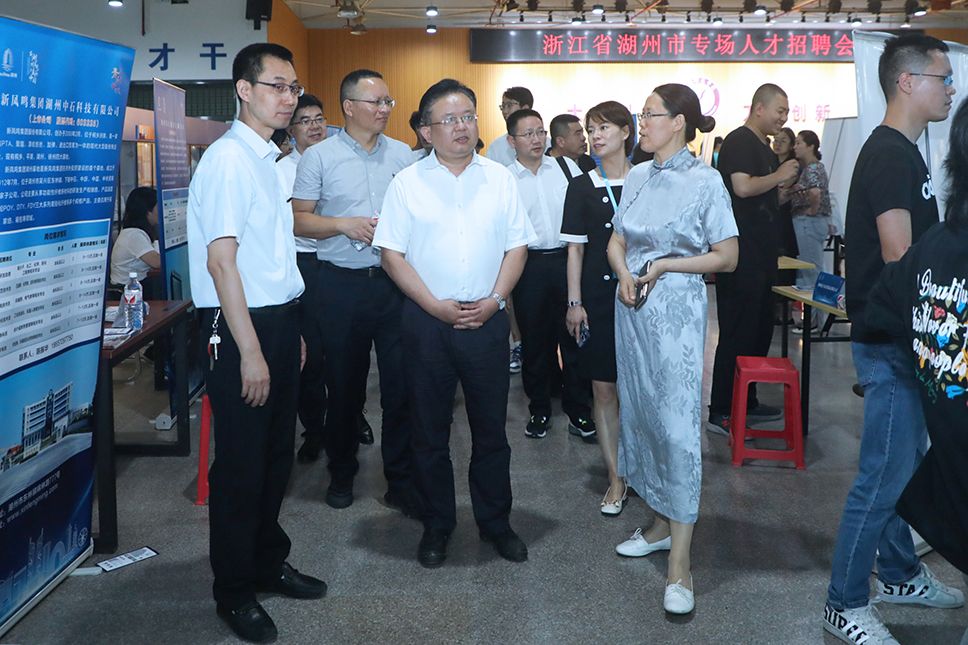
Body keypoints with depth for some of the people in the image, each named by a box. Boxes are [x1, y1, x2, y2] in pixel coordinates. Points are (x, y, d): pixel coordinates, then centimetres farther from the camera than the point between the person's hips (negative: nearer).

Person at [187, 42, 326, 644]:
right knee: (242, 463, 3)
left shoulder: (269, 159, 13)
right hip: (241, 325, -9)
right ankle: (234, 591, 20)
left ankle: (269, 563, 36)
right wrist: (250, 351, -21)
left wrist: (291, 331, 16)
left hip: (279, 319, 9)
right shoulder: (229, 159, -15)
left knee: (277, 453, 19)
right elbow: (221, 261, -20)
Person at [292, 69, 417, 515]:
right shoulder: (319, 157, 0)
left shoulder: (402, 153, 9)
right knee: (344, 385, 10)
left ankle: (402, 482, 12)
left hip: (395, 281, 2)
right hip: (341, 283, -1)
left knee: (402, 385, 0)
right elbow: (298, 220, -2)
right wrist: (345, 225, -15)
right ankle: (341, 473, 28)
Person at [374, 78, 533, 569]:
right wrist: (436, 306, -12)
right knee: (429, 431, 8)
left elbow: (516, 246, 6)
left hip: (487, 320, 1)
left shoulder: (500, 179, 6)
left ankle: (495, 522, 26)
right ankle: (436, 525, 24)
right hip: (427, 321, -1)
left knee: (491, 429, 10)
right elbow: (392, 254, -4)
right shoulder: (407, 183, 0)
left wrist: (494, 299, -8)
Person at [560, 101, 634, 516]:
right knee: (603, 389, 2)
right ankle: (616, 479, 11)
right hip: (598, 297, 0)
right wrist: (574, 303, -3)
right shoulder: (582, 187, 3)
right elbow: (576, 248, 3)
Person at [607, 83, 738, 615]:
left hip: (677, 311, -6)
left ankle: (679, 562, -4)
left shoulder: (705, 181, -8)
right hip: (632, 308, 7)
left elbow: (727, 257, -6)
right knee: (640, 414, 12)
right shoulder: (637, 177, 9)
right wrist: (624, 274, -7)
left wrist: (664, 265, -13)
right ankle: (662, 524, 28)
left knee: (678, 426, -8)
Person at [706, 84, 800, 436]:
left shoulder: (764, 147, 20)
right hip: (741, 258, -10)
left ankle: (747, 403, 26)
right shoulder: (738, 141, -10)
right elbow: (742, 187, -24)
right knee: (737, 334, -7)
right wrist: (780, 175, -11)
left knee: (759, 332, 15)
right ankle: (720, 413, -1)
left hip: (761, 255, 10)